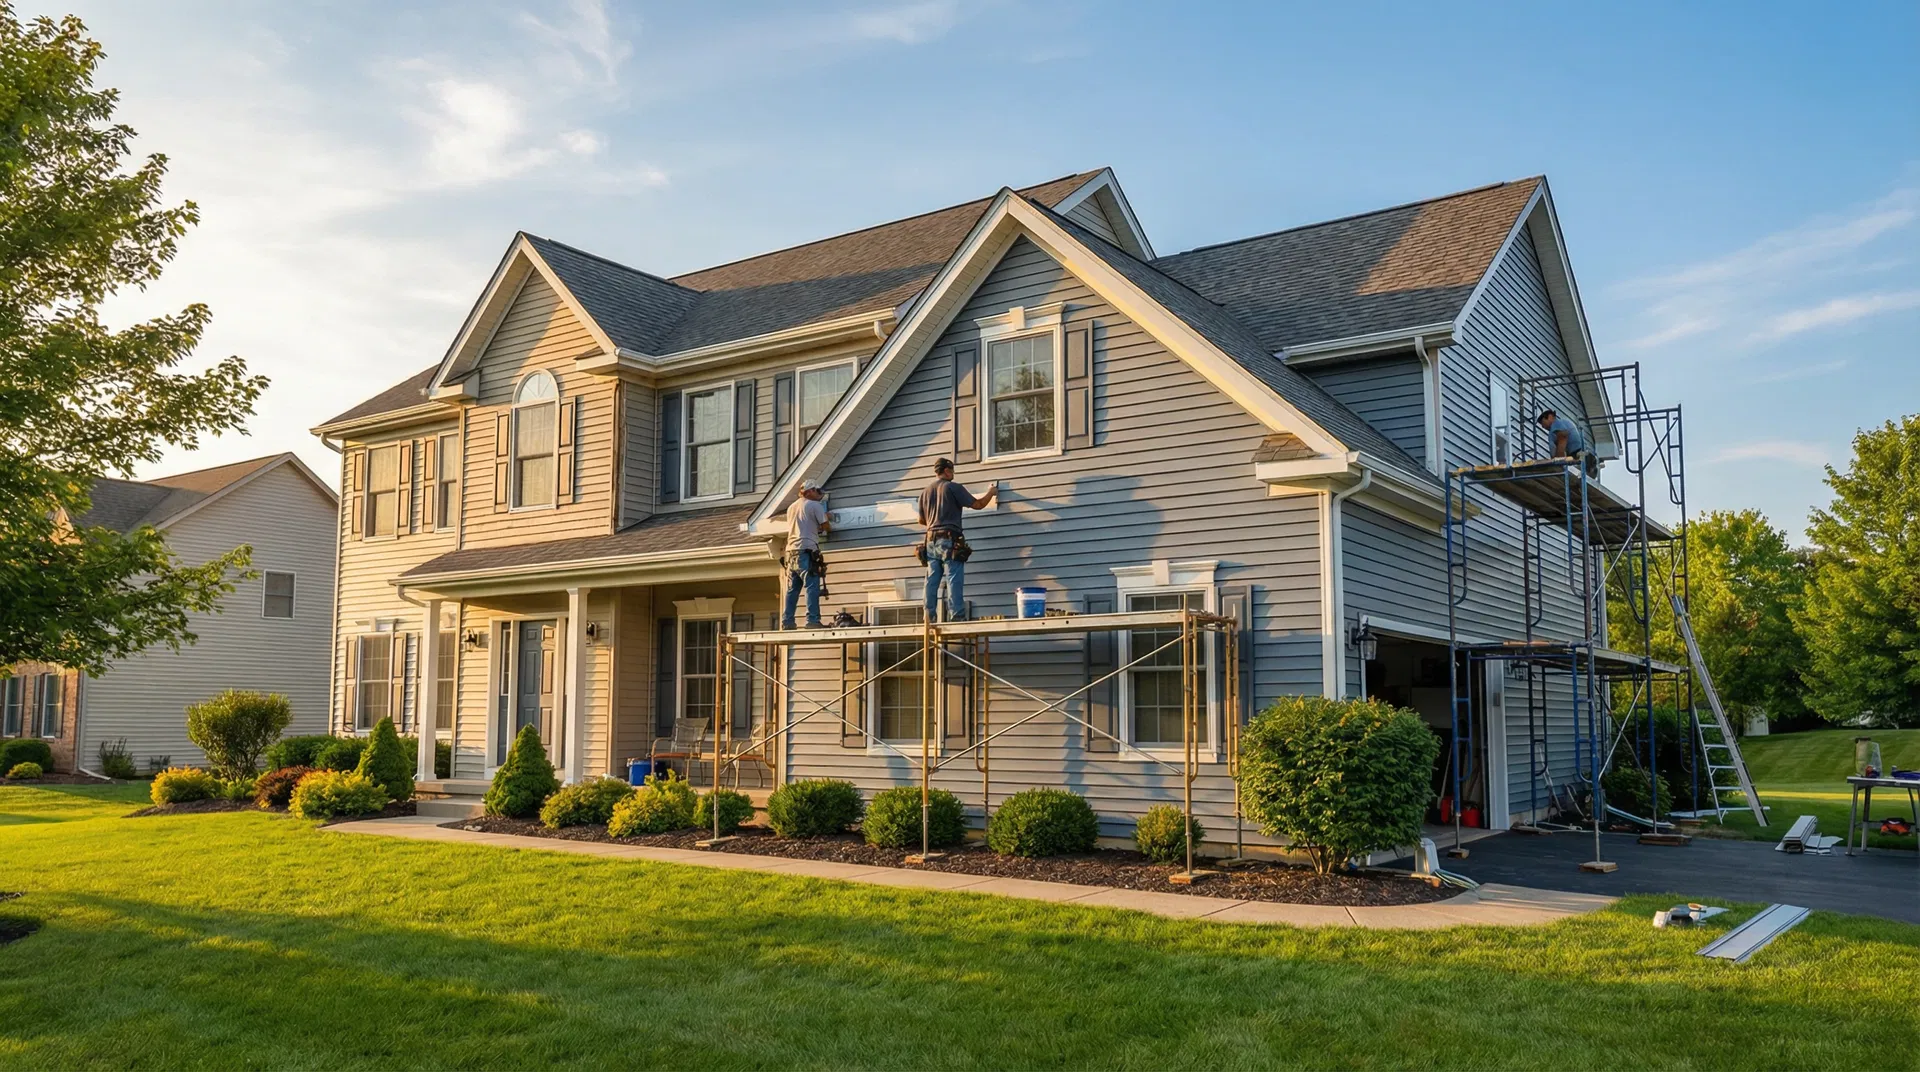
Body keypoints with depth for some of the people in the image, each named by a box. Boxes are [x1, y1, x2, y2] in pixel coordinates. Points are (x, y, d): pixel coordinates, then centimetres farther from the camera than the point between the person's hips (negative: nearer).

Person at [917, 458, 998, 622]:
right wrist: (991, 492, 17)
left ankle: (929, 620, 2)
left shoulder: (925, 492, 14)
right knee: (954, 583, -7)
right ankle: (956, 618, -13)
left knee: (932, 583, 4)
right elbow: (978, 504, -1)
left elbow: (921, 520, 22)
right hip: (950, 541, -6)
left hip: (931, 542, 6)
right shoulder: (953, 488, -3)